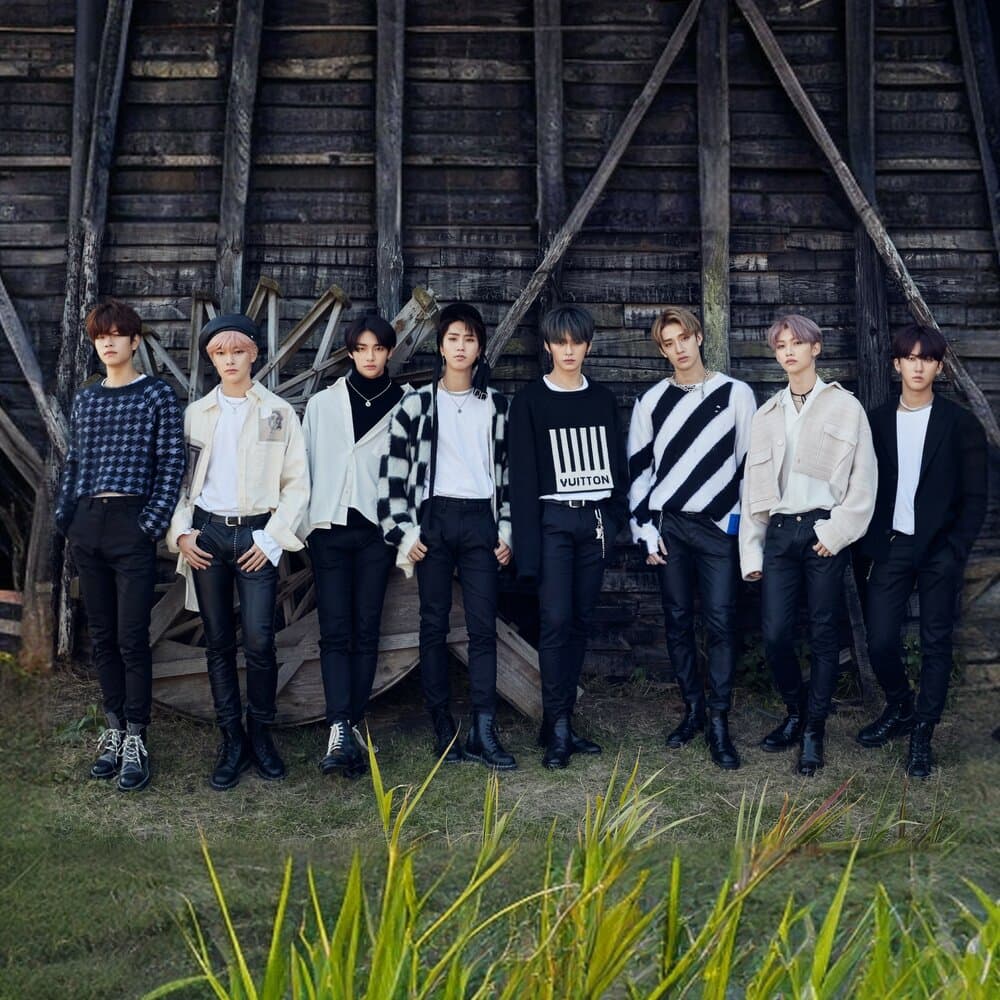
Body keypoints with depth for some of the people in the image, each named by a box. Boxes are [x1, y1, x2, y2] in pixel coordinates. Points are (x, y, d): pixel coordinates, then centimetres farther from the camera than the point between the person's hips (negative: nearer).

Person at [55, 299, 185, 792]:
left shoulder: (157, 395, -1)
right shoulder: (85, 400, 14)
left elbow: (171, 464, -5)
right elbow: (74, 463, 17)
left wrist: (153, 525, -12)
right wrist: (64, 516, 7)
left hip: (132, 525, -5)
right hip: (87, 527, 5)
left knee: (131, 639, -4)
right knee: (101, 636, 10)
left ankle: (135, 742, 5)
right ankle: (114, 729, 20)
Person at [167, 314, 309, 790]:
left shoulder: (278, 412, 4)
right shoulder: (196, 413, 10)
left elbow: (297, 483, 2)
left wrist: (272, 538, -6)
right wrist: (181, 532, -2)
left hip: (256, 536, -2)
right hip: (206, 534, 2)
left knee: (259, 643, -7)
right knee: (218, 643, 5)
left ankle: (261, 736, 10)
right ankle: (232, 741, 13)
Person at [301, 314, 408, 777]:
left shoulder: (404, 406, 4)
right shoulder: (322, 404, 9)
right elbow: (305, 465, 10)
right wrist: (301, 525, 6)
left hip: (376, 530, -1)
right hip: (328, 527, 1)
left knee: (366, 631, 2)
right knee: (335, 632, -6)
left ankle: (352, 726, 8)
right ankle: (340, 732, -13)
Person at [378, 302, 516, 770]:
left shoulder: (495, 404, 10)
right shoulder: (417, 403, 3)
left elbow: (507, 467, 13)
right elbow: (394, 468, 0)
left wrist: (506, 529, 7)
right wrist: (402, 530, -6)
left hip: (480, 520, 1)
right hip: (434, 519, -1)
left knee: (483, 627, -2)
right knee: (434, 625, 2)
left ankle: (483, 731, -1)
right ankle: (443, 727, 9)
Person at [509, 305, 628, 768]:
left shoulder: (603, 400, 11)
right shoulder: (530, 401, 0)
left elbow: (618, 464, 14)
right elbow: (522, 475, -4)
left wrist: (615, 519, 4)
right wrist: (527, 542, -10)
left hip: (594, 520, 4)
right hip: (553, 520, -4)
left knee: (581, 621, 5)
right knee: (555, 621, -10)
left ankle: (562, 723, 12)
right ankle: (557, 728, -4)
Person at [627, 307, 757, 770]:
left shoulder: (736, 394, 2)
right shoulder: (652, 400, 7)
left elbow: (751, 461, 4)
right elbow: (638, 467, 8)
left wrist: (747, 523, -1)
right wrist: (646, 528, 2)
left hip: (719, 526, -2)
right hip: (667, 526, 2)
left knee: (721, 622, -5)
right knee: (677, 621, 7)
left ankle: (718, 723, 1)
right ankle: (693, 709, 20)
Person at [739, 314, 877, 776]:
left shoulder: (845, 406, 3)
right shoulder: (766, 414, 14)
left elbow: (863, 478, -2)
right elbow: (753, 486, 14)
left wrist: (836, 532, -11)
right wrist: (751, 550, 9)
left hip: (824, 532, -3)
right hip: (779, 531, 3)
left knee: (823, 635, 1)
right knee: (774, 634, -2)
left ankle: (813, 731, 11)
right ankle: (795, 713, 21)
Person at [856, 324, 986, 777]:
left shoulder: (960, 423, -2)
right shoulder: (878, 420, 6)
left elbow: (974, 496, -2)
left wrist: (955, 551, -11)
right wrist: (871, 546, 2)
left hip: (939, 550, -2)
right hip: (890, 547, 2)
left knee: (936, 644, 3)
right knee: (880, 641, -1)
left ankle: (922, 735, 14)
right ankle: (900, 708, 25)